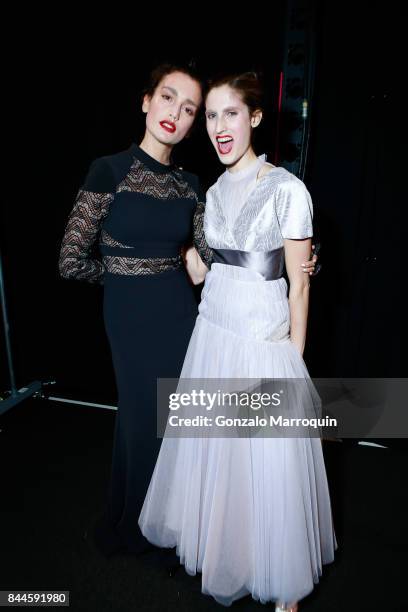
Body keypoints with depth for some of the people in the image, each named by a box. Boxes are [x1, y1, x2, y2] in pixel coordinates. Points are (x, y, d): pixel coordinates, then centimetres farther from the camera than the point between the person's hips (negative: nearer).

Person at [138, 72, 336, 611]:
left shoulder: (287, 189, -11)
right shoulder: (215, 192, 8)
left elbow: (298, 283, -10)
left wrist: (294, 360, -9)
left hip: (264, 340, -6)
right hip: (213, 332, 6)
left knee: (268, 458, 7)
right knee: (212, 446, 18)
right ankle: (222, 544, 47)